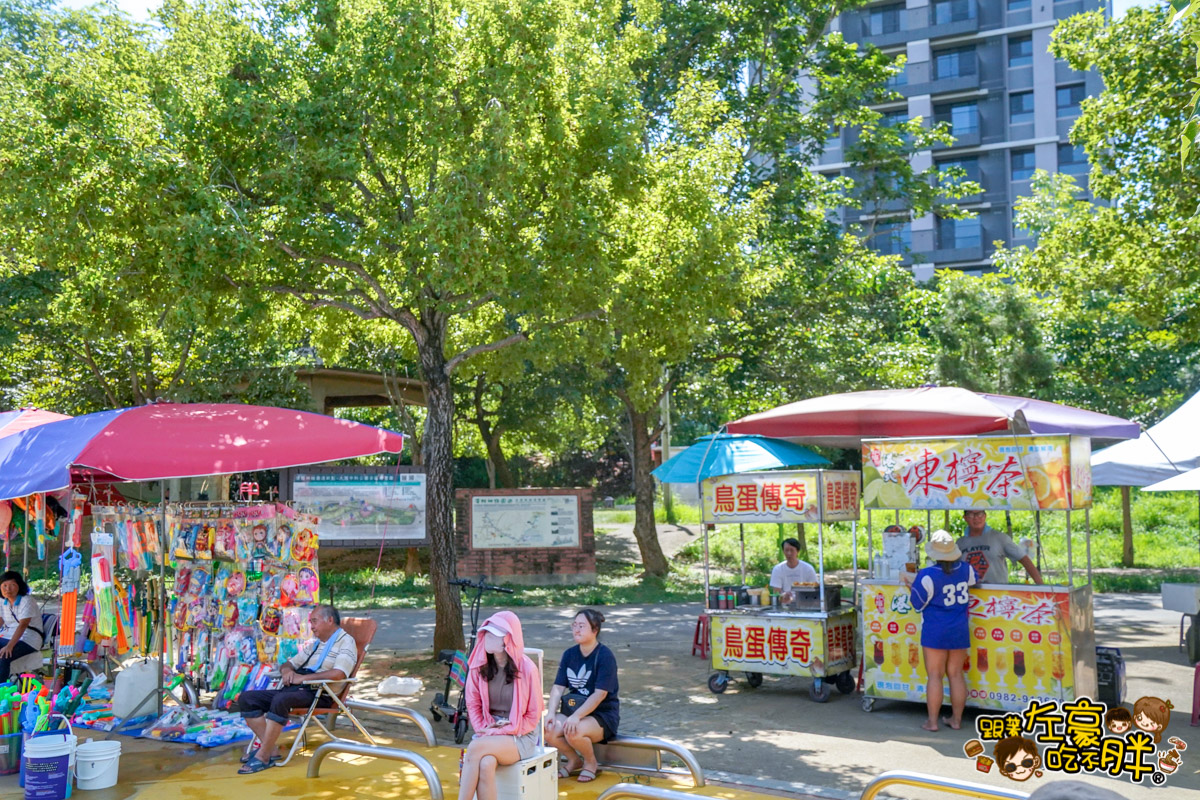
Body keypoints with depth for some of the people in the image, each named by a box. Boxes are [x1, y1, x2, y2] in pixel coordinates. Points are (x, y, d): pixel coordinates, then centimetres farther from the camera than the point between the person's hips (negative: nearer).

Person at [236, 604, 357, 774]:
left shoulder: (345, 641, -2)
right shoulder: (314, 644, 27)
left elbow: (338, 674, -19)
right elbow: (289, 664, 30)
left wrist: (302, 678, -15)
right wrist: (286, 670, 4)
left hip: (320, 694, -9)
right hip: (295, 689, 9)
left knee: (280, 700, -36)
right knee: (246, 698, -4)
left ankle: (263, 756, -27)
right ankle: (271, 749, -9)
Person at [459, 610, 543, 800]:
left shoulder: (527, 669, -10)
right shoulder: (479, 665, -1)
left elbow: (533, 715, -5)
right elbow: (473, 704, 8)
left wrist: (501, 732, -12)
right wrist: (484, 730, -8)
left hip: (520, 737, -3)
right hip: (489, 734, 3)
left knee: (475, 747, -31)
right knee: (485, 764, -32)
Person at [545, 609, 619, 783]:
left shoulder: (605, 656, -12)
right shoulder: (569, 654, 7)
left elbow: (600, 694, -20)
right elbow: (558, 687, 1)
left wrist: (576, 716, -29)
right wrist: (551, 714, -16)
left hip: (603, 715, -5)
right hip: (575, 710, 5)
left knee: (574, 732, -34)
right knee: (549, 730, -23)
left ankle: (591, 763, 1)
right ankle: (574, 761, 8)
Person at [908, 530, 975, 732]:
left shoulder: (928, 576, -17)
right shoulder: (966, 569, -2)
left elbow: (917, 603, -8)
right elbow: (973, 582, 22)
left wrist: (910, 585, 8)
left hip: (935, 632, -4)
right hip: (960, 631, 4)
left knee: (934, 676, 2)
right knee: (956, 674, 12)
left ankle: (932, 721, 5)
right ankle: (956, 719, 16)